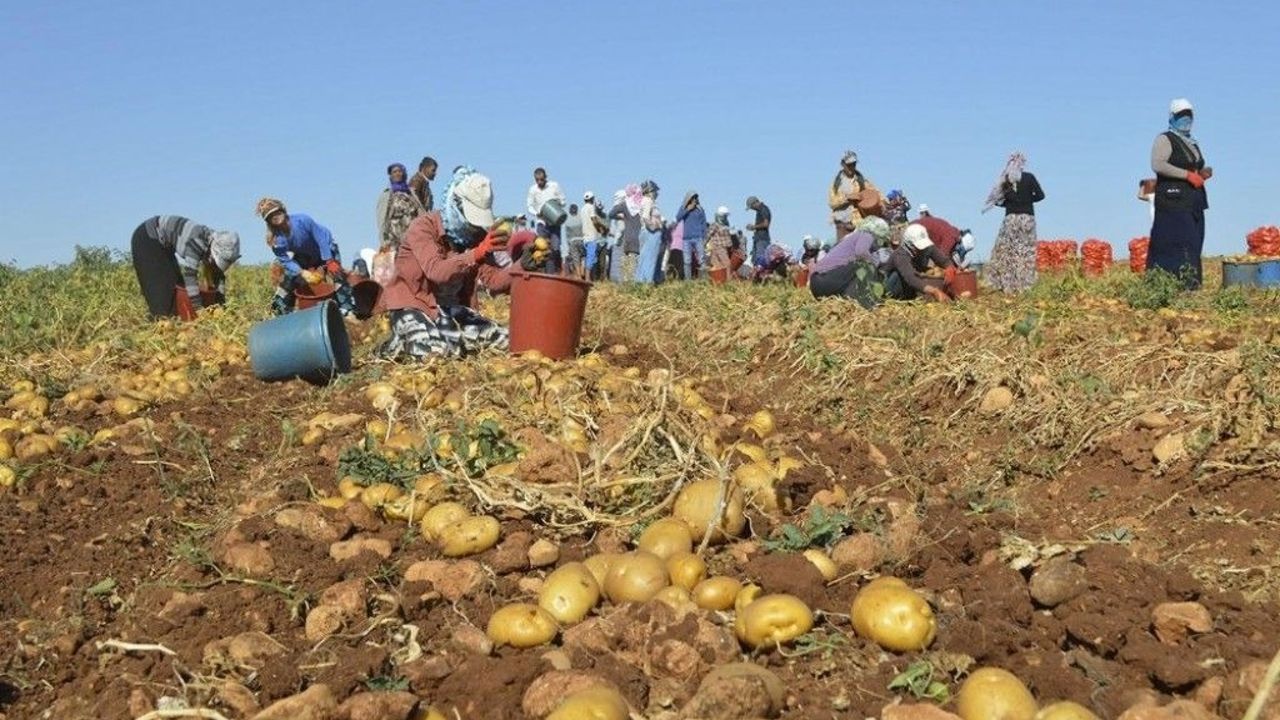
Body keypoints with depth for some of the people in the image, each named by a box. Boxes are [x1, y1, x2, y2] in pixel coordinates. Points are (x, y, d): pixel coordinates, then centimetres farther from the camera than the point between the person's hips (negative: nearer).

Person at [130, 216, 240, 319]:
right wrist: (199, 309, -37)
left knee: (177, 282, 5)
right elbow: (190, 274, -38)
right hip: (146, 239, -9)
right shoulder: (197, 240, -36)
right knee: (160, 285, -13)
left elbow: (219, 277, -1)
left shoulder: (214, 245, -10)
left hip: (164, 245, 9)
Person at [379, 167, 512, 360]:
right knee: (437, 353, -32)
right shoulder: (424, 226, -18)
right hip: (412, 305, -7)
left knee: (504, 339, -4)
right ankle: (399, 344, 1)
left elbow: (493, 278, -5)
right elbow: (437, 271, -35)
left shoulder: (475, 234, 1)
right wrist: (477, 253, -48)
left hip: (451, 307, 7)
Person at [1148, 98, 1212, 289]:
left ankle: (1191, 283, 8)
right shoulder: (1165, 139, -3)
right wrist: (1188, 175, -21)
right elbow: (1157, 164, -19)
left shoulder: (1192, 143, 23)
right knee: (1178, 242, -15)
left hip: (1194, 201, 9)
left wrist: (1204, 172, 9)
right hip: (1173, 201, -9)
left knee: (1193, 243, 6)